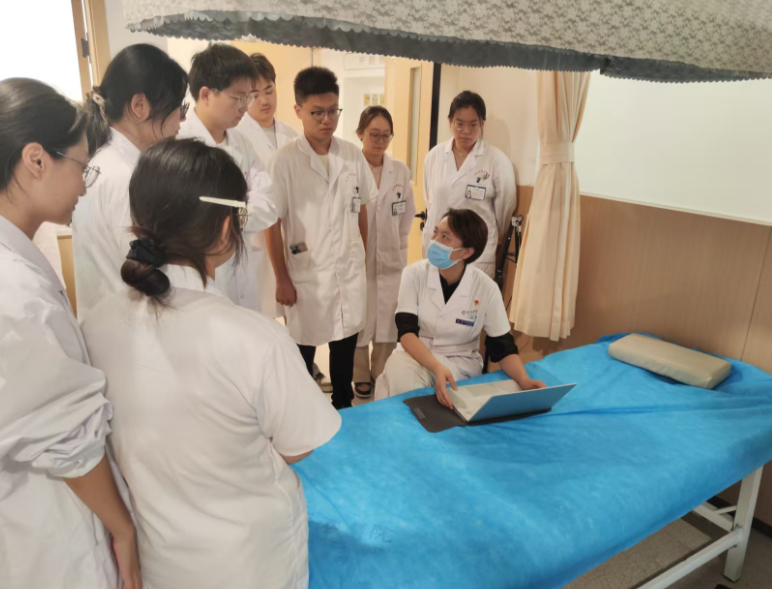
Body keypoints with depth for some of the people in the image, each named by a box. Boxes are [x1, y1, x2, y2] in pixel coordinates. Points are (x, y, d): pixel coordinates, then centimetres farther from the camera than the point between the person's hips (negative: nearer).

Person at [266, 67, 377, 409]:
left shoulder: (353, 156, 1)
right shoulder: (284, 161, -10)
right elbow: (272, 225, -8)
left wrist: (363, 258, 11)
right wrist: (282, 280, -7)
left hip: (350, 272, 4)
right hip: (306, 275, -3)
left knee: (346, 347, 16)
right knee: (303, 351, 12)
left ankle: (345, 410, 37)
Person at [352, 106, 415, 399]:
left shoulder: (401, 171, 4)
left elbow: (407, 214, 11)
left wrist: (399, 247, 10)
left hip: (391, 259, 3)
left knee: (389, 323, 8)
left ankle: (382, 377, 26)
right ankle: (361, 377, 26)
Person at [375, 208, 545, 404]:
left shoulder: (486, 288, -11)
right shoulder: (414, 274, -10)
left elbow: (503, 348, -7)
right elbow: (406, 332, -19)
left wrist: (524, 380, -28)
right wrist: (437, 367, -36)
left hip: (461, 363, -1)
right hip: (416, 356, 1)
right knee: (397, 370, -32)